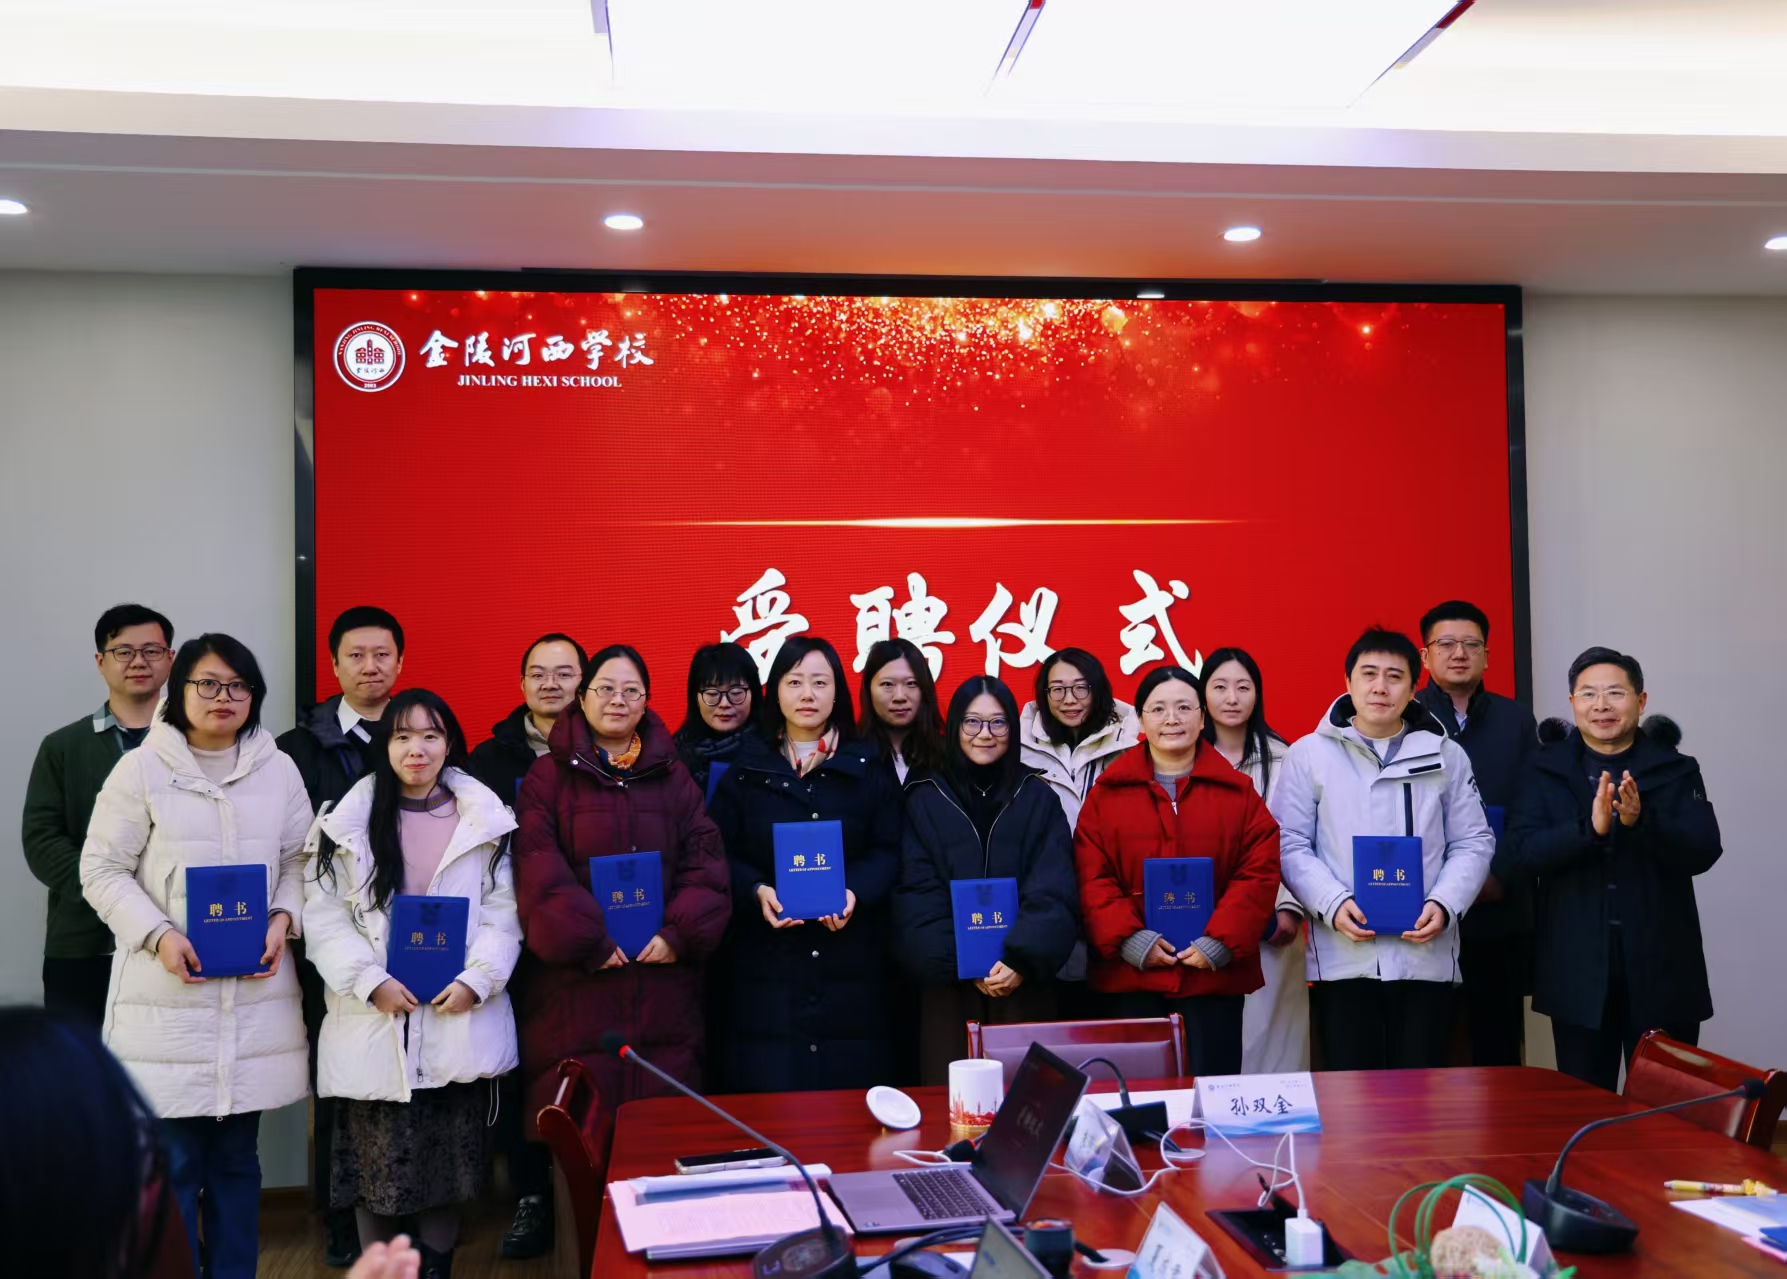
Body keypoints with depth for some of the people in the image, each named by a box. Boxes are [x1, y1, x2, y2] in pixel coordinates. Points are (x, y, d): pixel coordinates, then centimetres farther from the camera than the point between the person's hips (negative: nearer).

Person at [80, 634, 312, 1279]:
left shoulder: (278, 770, 7)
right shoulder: (142, 769, -2)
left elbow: (297, 860, 14)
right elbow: (102, 868, 0)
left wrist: (283, 919, -4)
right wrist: (158, 935, -12)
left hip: (256, 991, 3)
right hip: (168, 992, -3)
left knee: (237, 1158, 12)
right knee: (172, 1163, 1)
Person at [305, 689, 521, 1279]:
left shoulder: (485, 819, 4)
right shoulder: (350, 819, 2)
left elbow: (502, 909, 2)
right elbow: (324, 911, -3)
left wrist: (477, 978, -11)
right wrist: (371, 982, -13)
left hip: (459, 1019, 1)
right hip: (374, 1019, 0)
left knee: (450, 1155, 8)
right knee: (375, 1159, 5)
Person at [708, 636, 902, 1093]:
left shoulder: (867, 769, 9)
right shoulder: (746, 768, 7)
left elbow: (887, 851, 5)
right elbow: (720, 853, 4)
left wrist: (856, 892, -14)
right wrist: (757, 891, -15)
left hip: (850, 964, 1)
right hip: (766, 961, 0)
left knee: (851, 1088, 0)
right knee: (769, 1092, -3)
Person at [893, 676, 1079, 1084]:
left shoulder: (1039, 799, 7)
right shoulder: (924, 799, 5)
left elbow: (1053, 894, -2)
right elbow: (918, 899, -1)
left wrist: (1022, 960, -17)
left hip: (1025, 984, 0)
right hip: (948, 986, 0)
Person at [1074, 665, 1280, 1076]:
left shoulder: (1238, 791, 6)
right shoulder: (1107, 792, 6)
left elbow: (1260, 872, -1)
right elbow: (1091, 877, 0)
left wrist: (1220, 943, -11)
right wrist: (1129, 939, -11)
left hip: (1214, 973, 0)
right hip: (1129, 976, 0)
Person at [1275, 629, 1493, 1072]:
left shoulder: (1447, 756, 10)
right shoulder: (1308, 755, 4)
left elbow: (1473, 843, 9)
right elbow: (1290, 845, 1)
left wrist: (1443, 905, -8)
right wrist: (1332, 903, -15)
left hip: (1427, 955, 2)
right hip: (1342, 956, -1)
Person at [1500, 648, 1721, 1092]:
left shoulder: (1676, 770, 4)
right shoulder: (1546, 772, 3)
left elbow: (1703, 851, -9)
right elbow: (1515, 855, -9)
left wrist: (1642, 821, -27)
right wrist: (1590, 828, -25)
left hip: (1661, 971, 0)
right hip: (1578, 972, 0)